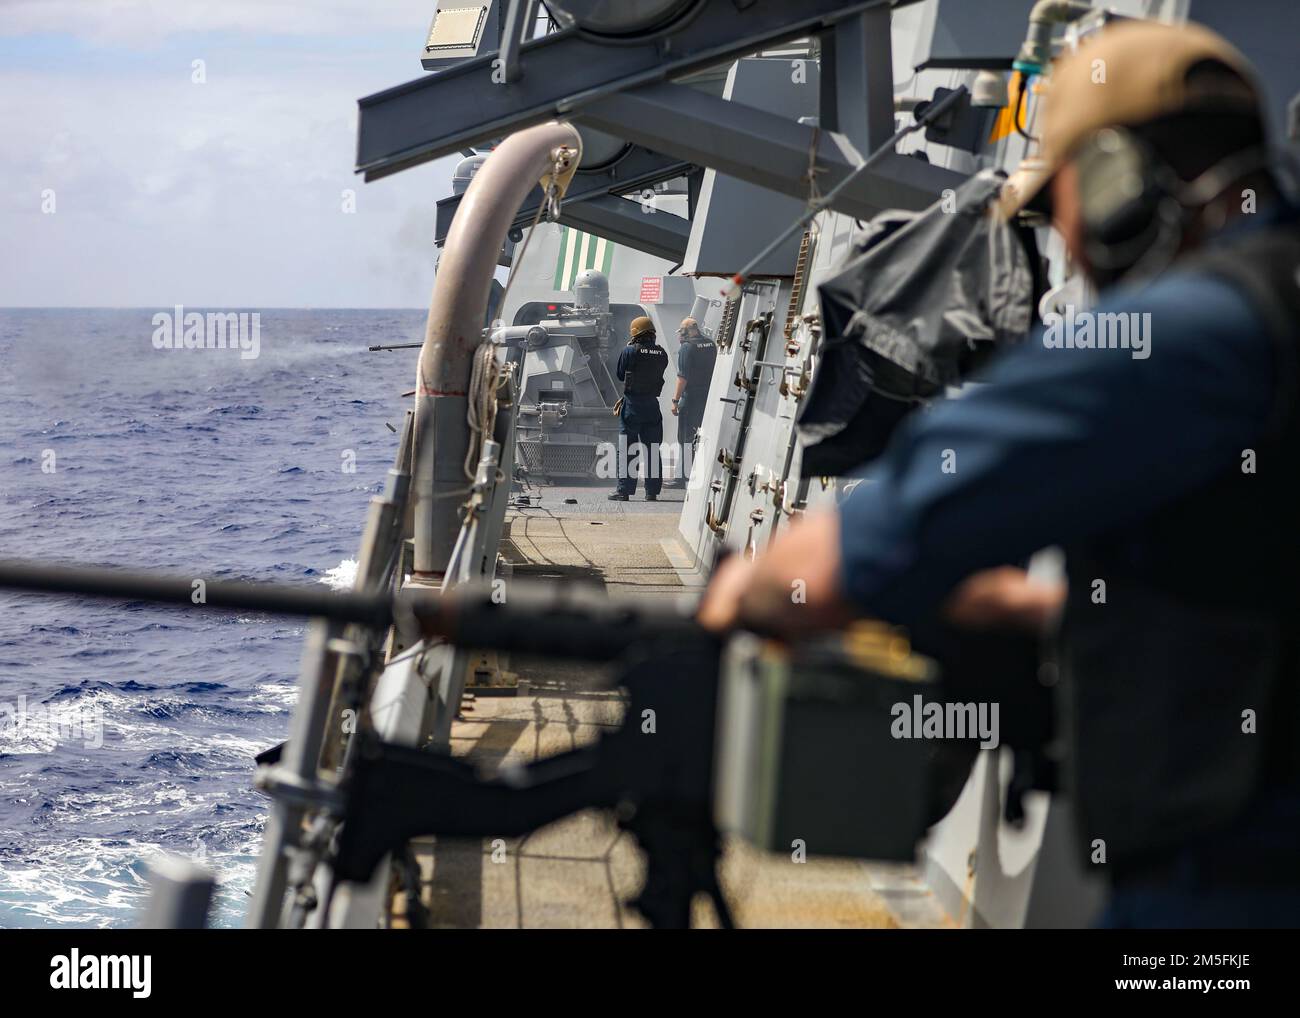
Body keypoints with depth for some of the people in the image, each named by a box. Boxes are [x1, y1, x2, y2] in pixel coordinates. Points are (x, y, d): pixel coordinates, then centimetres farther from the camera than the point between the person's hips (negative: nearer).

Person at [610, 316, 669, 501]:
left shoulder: (629, 351, -10)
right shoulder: (661, 354, 3)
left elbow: (620, 375, 2)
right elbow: (659, 376, 8)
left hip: (632, 404, -4)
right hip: (652, 404, 4)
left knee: (628, 448, 0)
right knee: (652, 448, 9)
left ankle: (624, 490, -1)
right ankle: (652, 491, 10)